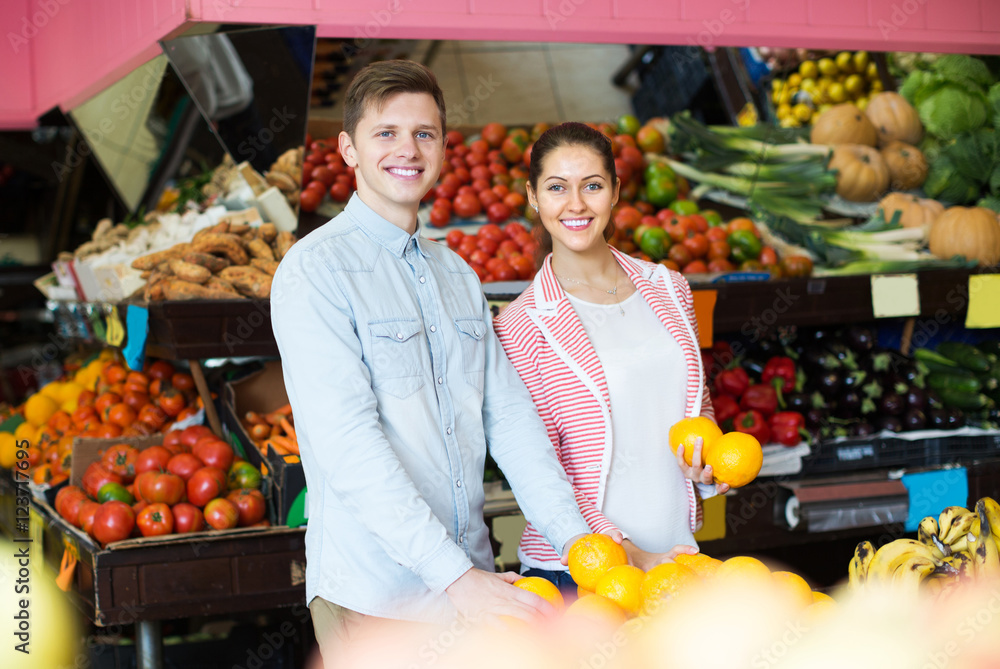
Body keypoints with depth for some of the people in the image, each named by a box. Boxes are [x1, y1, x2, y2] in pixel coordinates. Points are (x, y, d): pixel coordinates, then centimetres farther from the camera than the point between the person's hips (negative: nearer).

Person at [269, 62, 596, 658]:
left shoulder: (459, 275, 13)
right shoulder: (314, 272, -10)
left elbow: (509, 414, 8)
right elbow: (349, 444, -19)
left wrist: (576, 537, -4)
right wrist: (455, 575, -25)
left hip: (472, 583, 6)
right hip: (372, 600, -6)